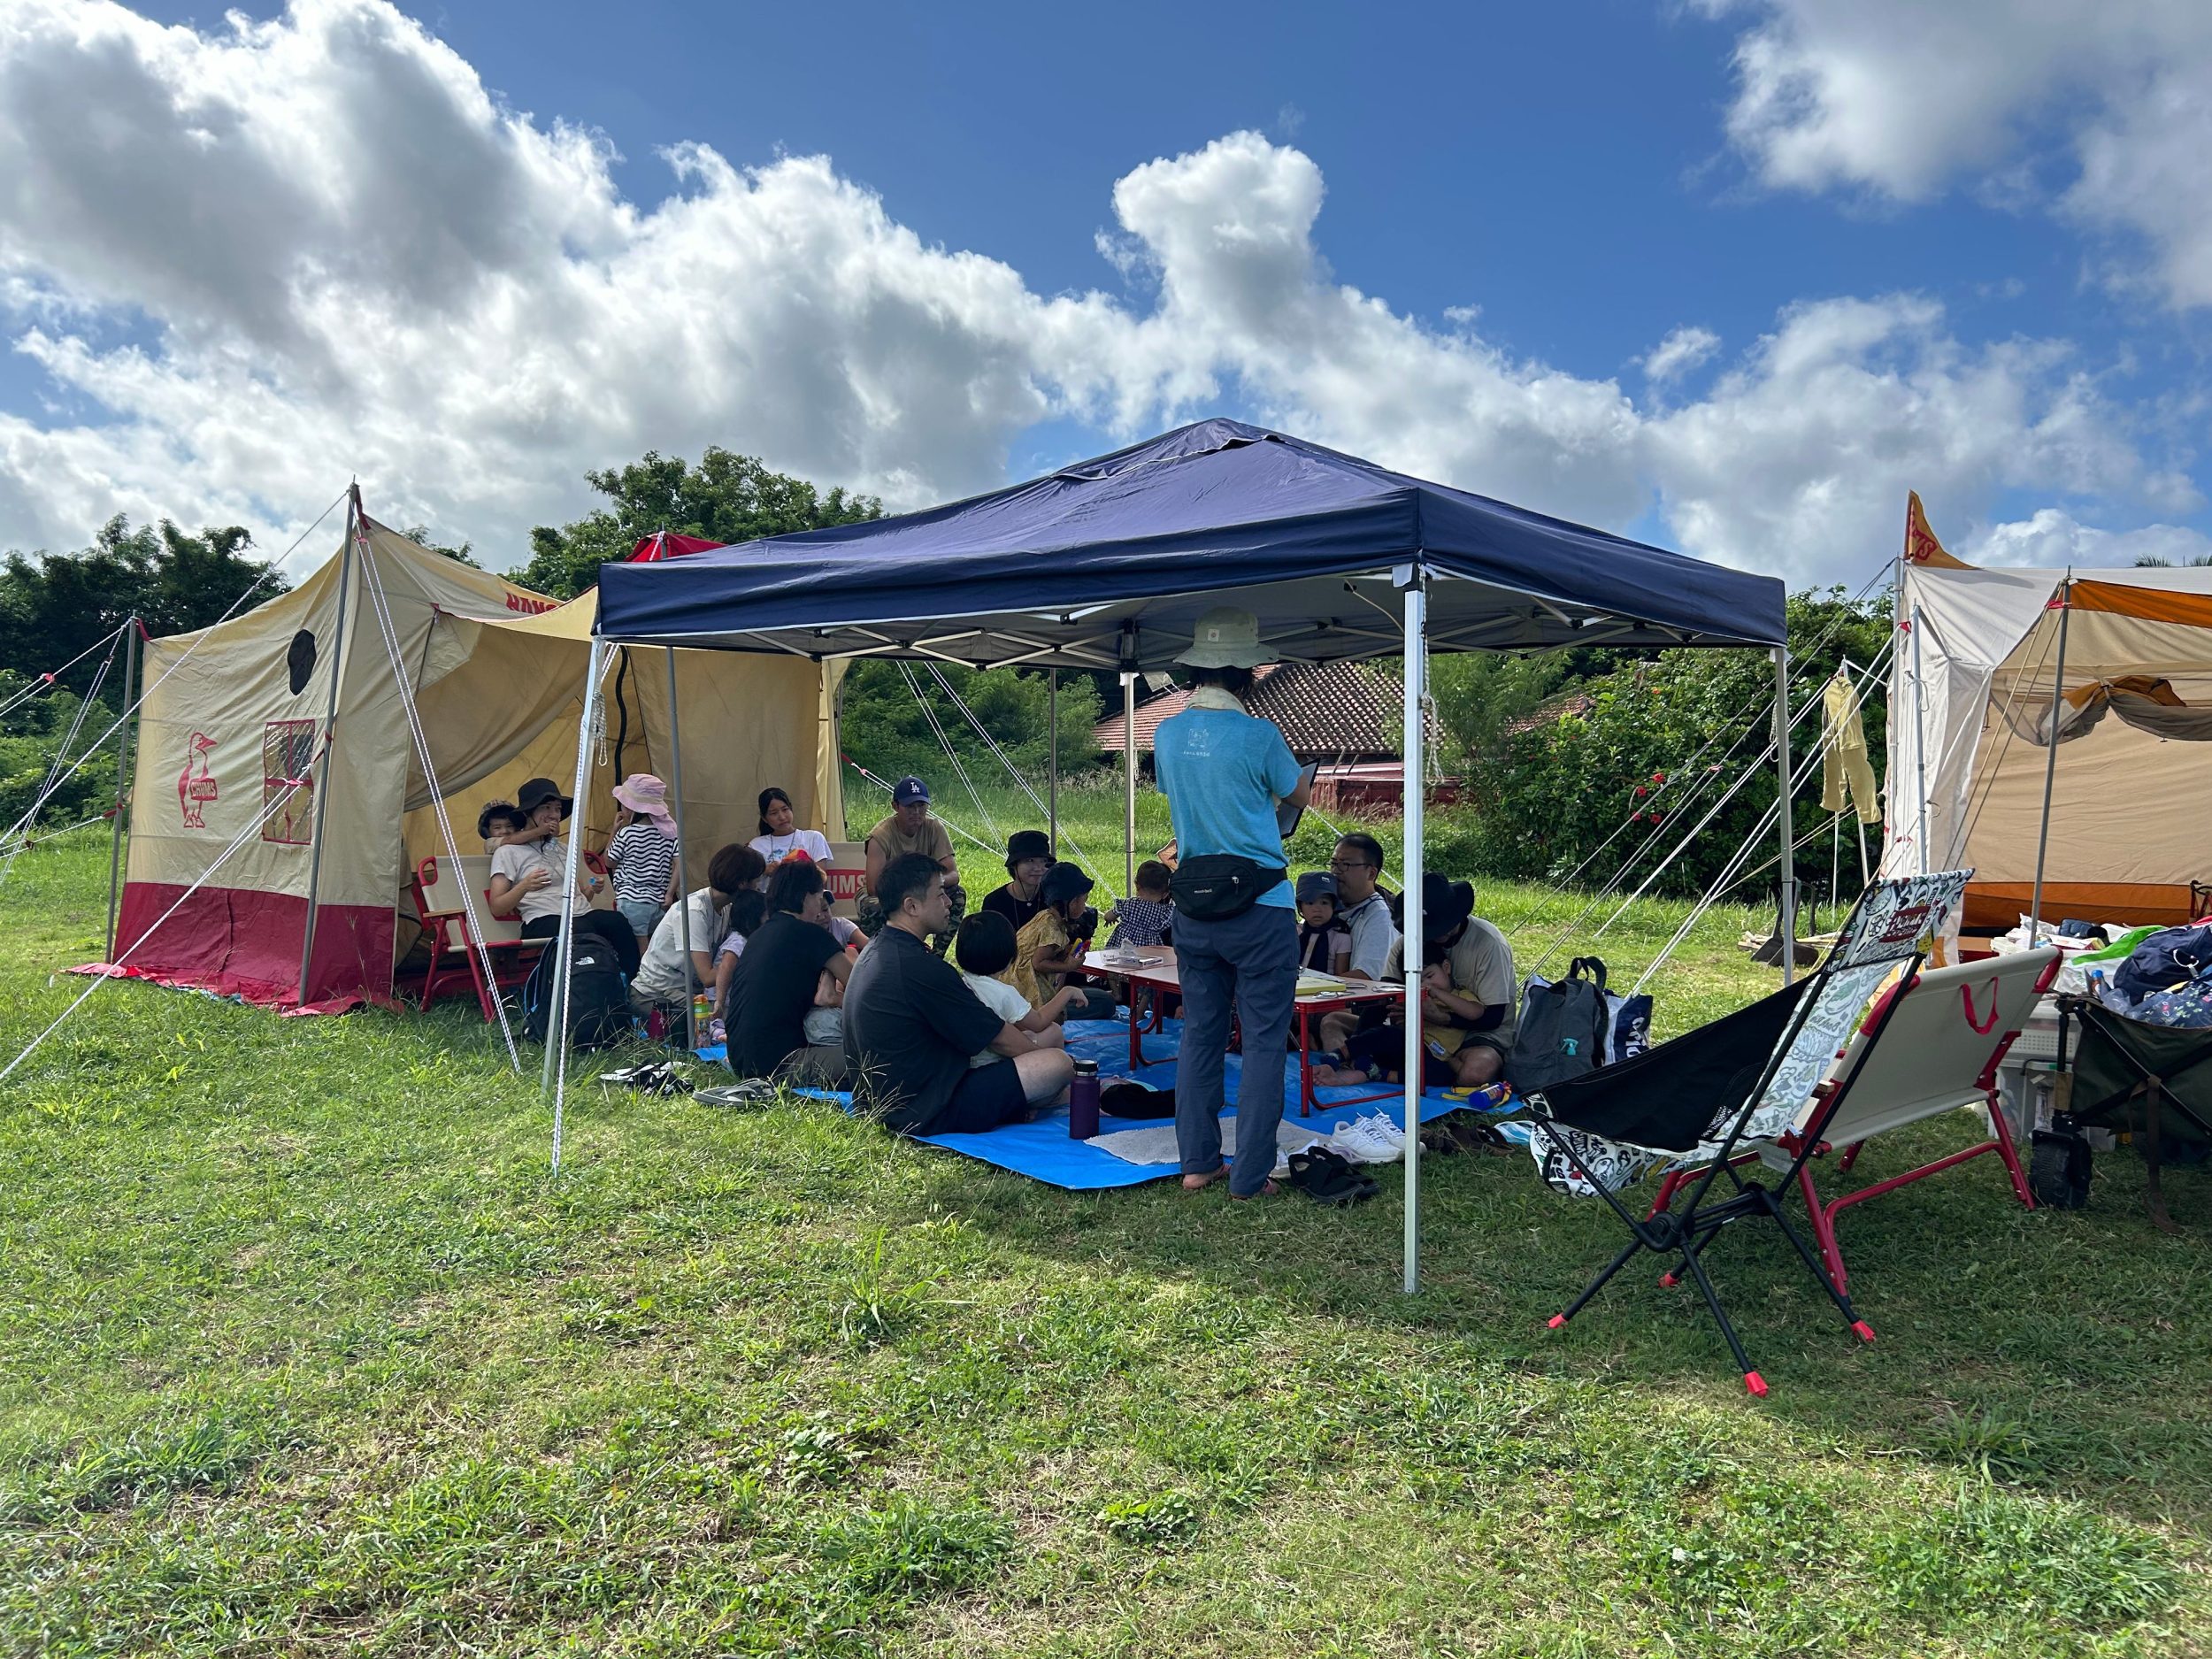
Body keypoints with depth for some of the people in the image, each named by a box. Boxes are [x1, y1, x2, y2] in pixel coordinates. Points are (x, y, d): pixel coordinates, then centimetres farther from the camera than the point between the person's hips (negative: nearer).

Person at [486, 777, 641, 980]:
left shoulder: (564, 849, 29)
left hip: (582, 914, 5)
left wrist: (591, 890, 7)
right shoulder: (508, 853, 11)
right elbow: (497, 908, 1)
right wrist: (524, 886, -17)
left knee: (617, 922, -31)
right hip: (542, 921, -5)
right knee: (585, 930, -39)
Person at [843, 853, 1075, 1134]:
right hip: (930, 1115, -10)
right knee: (1058, 1062, -14)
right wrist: (1042, 1049, 5)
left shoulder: (876, 950, 8)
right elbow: (1000, 1039, -13)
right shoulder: (919, 966, -24)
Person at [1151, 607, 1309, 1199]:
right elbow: (1297, 797, 4)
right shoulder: (1258, 735, -13)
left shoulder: (1166, 733, 3)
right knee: (1264, 1043, 3)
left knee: (1200, 1035, 13)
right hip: (1260, 907, -5)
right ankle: (1250, 1176, 6)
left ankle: (1198, 1163, 18)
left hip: (1193, 907, 5)